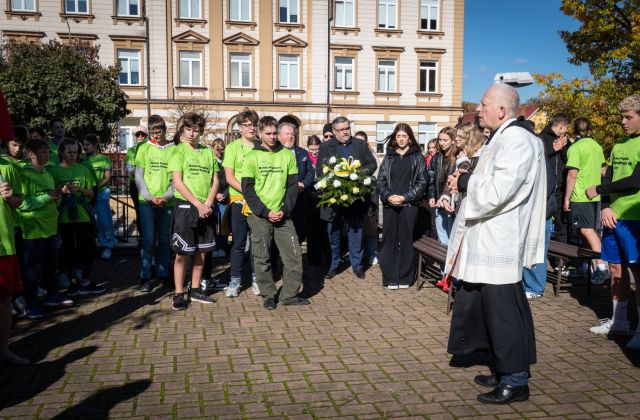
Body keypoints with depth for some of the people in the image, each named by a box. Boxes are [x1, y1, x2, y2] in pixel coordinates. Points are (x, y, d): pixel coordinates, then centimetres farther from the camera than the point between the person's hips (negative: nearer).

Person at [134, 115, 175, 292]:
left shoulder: (174, 149, 3)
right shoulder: (144, 148, 4)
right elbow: (139, 176, 3)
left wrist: (166, 196, -10)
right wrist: (150, 197, -9)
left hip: (167, 202, 1)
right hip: (146, 201, -1)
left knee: (164, 239, 8)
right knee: (148, 239, -2)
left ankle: (164, 274, 19)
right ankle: (145, 278, 5)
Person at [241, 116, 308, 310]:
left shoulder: (287, 155, 4)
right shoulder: (252, 157, -2)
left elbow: (293, 185, 5)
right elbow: (247, 188, -4)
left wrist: (284, 210, -7)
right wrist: (266, 212, -11)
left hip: (283, 216, 2)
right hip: (259, 216, -2)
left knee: (294, 255, 0)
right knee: (262, 259, 5)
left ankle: (290, 294, 14)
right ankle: (268, 295, 19)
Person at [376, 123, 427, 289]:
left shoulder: (417, 157, 5)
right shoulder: (388, 157, 11)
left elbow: (422, 182, 0)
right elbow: (380, 181, 7)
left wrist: (405, 197, -12)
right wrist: (388, 196, -11)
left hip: (409, 205, -2)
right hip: (389, 205, 2)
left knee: (405, 240, 1)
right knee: (389, 240, 0)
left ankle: (404, 278, 10)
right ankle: (390, 278, 7)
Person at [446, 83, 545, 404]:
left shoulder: (516, 140, -16)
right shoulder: (502, 137, 15)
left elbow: (497, 191, -24)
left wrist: (465, 181, -10)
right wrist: (467, 181, 6)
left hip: (499, 244, -10)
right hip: (488, 241, 10)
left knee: (503, 312, -1)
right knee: (490, 309, 17)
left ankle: (515, 381, 12)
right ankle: (503, 371, 30)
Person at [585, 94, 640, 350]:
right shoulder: (619, 145, 14)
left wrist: (597, 190, -7)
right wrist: (606, 207, -2)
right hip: (614, 216, 6)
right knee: (617, 269, 11)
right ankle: (619, 322, 22)